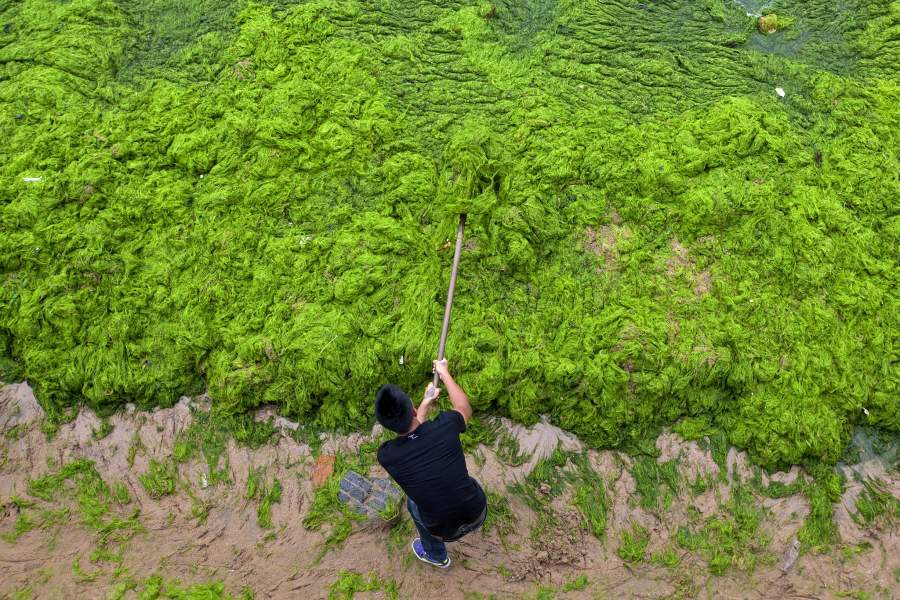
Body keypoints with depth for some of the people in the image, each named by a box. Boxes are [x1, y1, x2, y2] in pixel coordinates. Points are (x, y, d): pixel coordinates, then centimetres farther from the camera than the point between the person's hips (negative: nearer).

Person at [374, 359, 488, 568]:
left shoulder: (386, 455, -21)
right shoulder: (444, 427, -23)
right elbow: (464, 409, 2)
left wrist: (426, 402, 12)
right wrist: (444, 374, 11)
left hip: (446, 532, -1)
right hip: (479, 514, 1)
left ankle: (436, 556, 47)